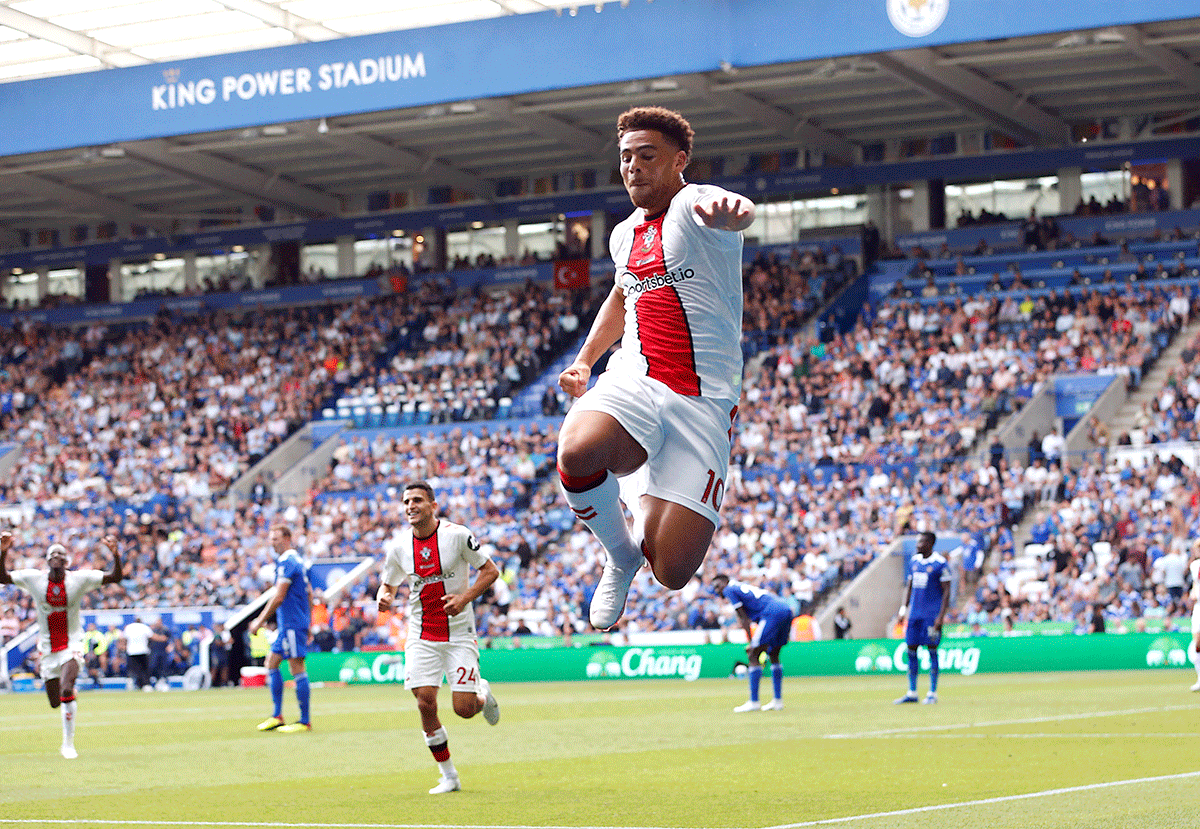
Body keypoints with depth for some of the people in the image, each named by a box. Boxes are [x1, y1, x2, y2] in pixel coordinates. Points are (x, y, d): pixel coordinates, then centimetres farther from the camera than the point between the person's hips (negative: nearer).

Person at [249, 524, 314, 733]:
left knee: (297, 669, -8)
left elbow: (278, 598, -18)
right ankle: (277, 716, 12)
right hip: (287, 624, 10)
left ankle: (305, 721, -6)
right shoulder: (298, 561, 17)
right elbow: (308, 596, 21)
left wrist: (260, 621, -12)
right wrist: (308, 624, 24)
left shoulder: (286, 563, -14)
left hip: (292, 623, -10)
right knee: (271, 663, 12)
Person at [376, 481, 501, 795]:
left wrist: (465, 597, -17)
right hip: (421, 637, 3)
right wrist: (384, 597, -9)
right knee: (425, 702, -9)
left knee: (464, 709, -9)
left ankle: (484, 695, 30)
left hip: (459, 633, -3)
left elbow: (490, 570, -3)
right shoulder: (399, 545, -1)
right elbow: (388, 583, 15)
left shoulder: (457, 534, -11)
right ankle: (448, 776, 6)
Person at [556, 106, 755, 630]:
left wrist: (725, 211, -59)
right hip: (633, 382, 5)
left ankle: (645, 502, 23)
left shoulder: (692, 204, -7)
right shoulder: (625, 234, 16)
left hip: (704, 400, -4)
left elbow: (738, 214, -34)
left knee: (672, 572, -14)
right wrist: (584, 360, 26)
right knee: (576, 453, -34)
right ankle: (620, 554, -3)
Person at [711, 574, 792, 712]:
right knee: (773, 655, 19)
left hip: (773, 612, -9)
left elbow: (744, 619, 1)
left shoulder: (729, 590, 8)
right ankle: (777, 700, 19)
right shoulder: (744, 587, 32)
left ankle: (753, 702, -8)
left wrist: (751, 642, -1)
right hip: (786, 609, 9)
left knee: (754, 656, -6)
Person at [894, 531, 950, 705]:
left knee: (931, 650, -3)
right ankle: (912, 693, 10)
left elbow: (946, 591, -8)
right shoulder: (914, 562, 12)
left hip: (932, 614, -6)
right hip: (914, 612, 6)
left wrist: (941, 616, -14)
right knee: (911, 650, 4)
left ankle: (932, 693, 4)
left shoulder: (940, 564, -8)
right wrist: (904, 607, 10)